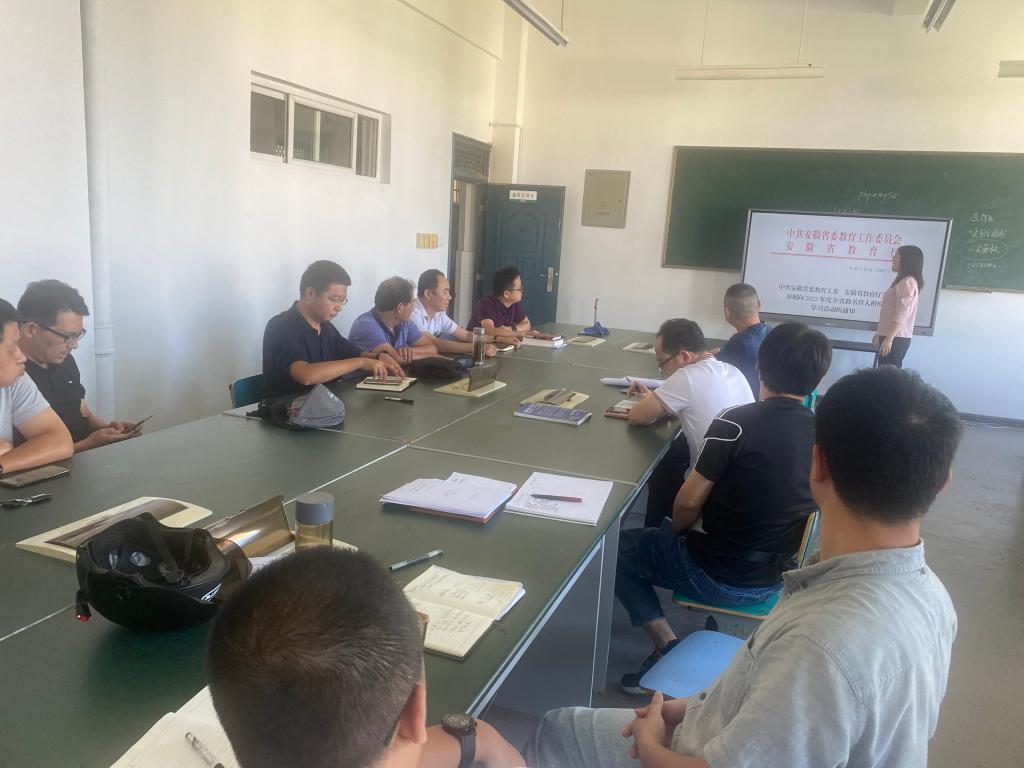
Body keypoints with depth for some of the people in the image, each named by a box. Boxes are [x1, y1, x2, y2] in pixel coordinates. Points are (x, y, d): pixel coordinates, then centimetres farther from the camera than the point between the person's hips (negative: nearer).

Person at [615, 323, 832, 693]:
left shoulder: (736, 421, -23)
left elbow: (689, 503, -17)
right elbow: (780, 500, 7)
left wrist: (675, 532, 5)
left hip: (715, 576, -6)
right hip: (772, 581, 6)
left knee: (617, 549, 16)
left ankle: (668, 647, 5)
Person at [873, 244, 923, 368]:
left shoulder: (907, 282, -11)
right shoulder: (902, 281, 20)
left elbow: (901, 315, -18)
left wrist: (888, 339, -22)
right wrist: (880, 334, 24)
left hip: (896, 339, -10)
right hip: (890, 336, 10)